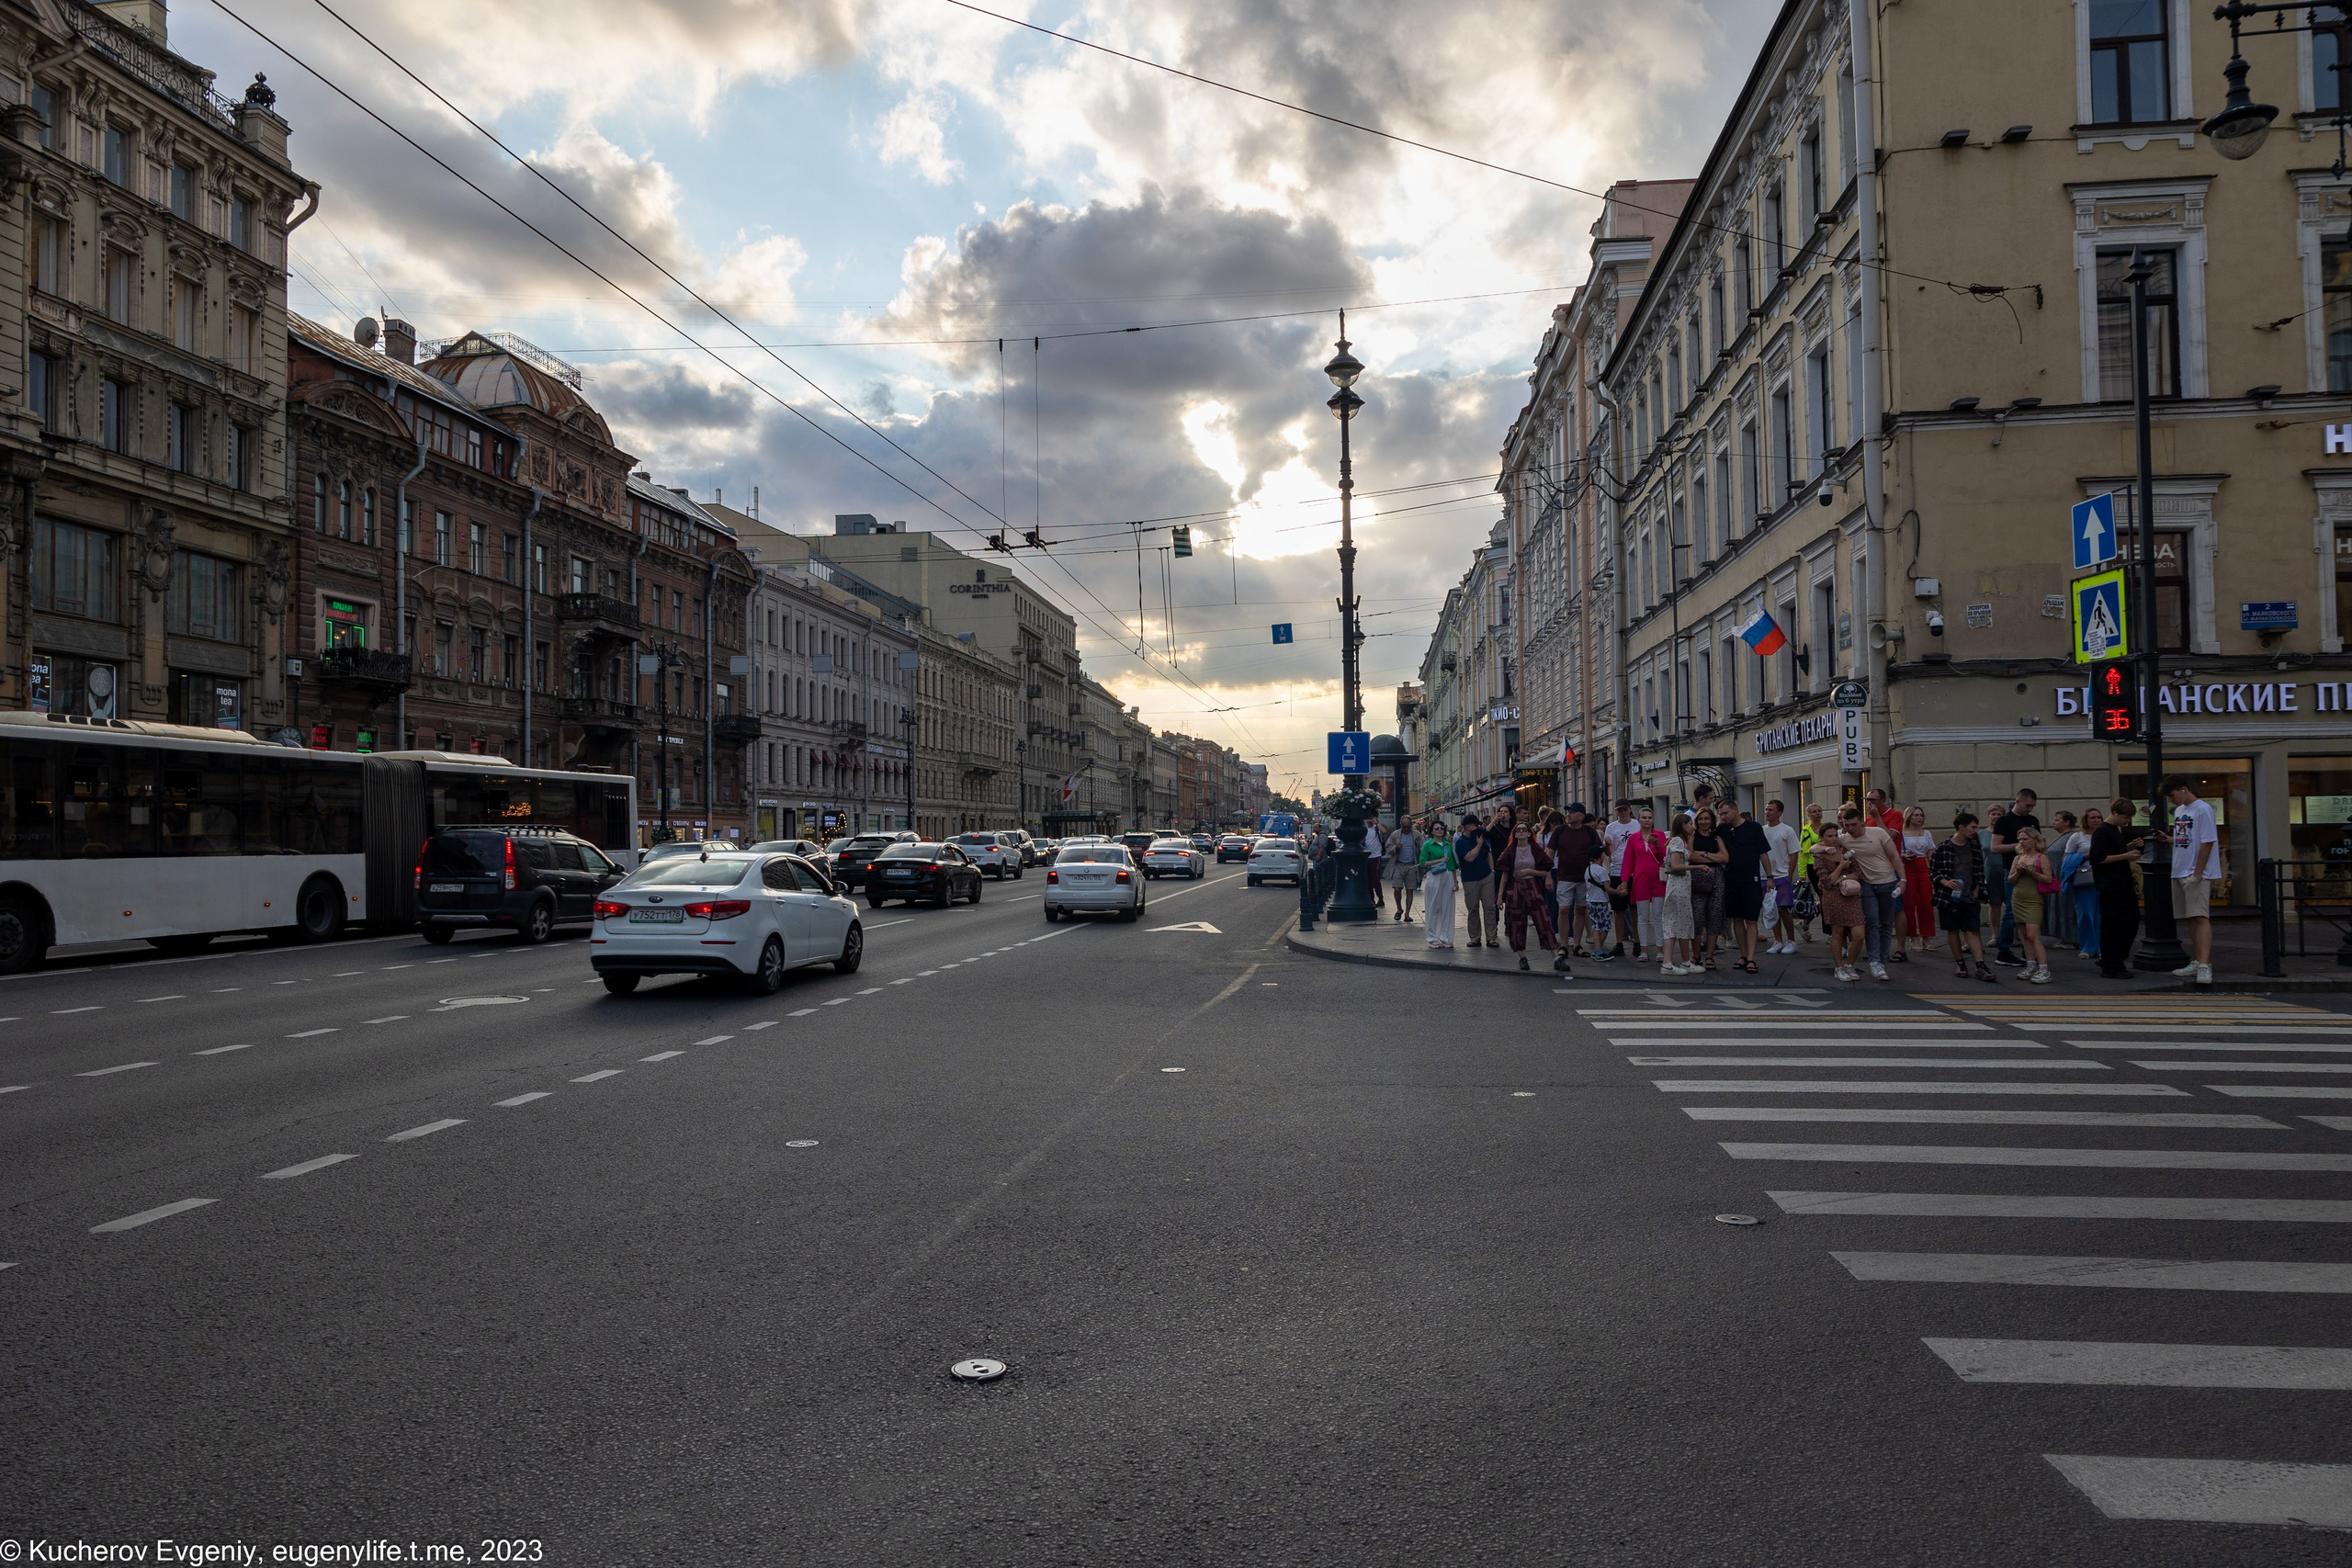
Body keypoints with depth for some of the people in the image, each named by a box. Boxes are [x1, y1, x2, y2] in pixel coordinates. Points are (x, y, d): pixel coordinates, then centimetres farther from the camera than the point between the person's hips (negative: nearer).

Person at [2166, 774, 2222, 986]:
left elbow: (2207, 842, -15)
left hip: (2197, 875, -8)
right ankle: (2197, 962, 19)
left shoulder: (2203, 809, -10)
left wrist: (2197, 873, -16)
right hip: (2179, 873, 8)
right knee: (2190, 919, 12)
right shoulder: (2178, 810, 15)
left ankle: (2205, 966, -20)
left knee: (2200, 917, -14)